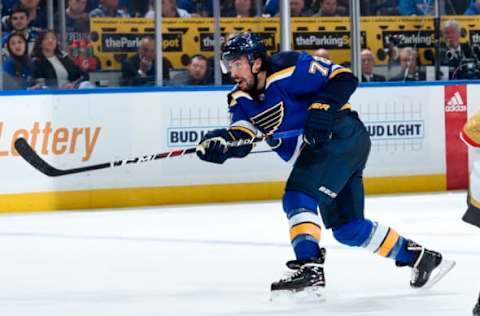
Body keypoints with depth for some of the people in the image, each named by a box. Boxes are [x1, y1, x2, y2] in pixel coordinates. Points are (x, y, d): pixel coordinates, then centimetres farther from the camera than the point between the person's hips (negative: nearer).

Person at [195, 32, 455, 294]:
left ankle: (309, 268, -31)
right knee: (347, 227, 12)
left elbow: (344, 78, -15)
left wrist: (322, 108, -26)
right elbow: (240, 143, -9)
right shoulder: (240, 100, 5)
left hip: (343, 136, -9)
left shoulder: (289, 70, -17)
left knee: (299, 197, -23)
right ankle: (420, 258, 23)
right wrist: (220, 141, -29)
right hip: (318, 151, 9)